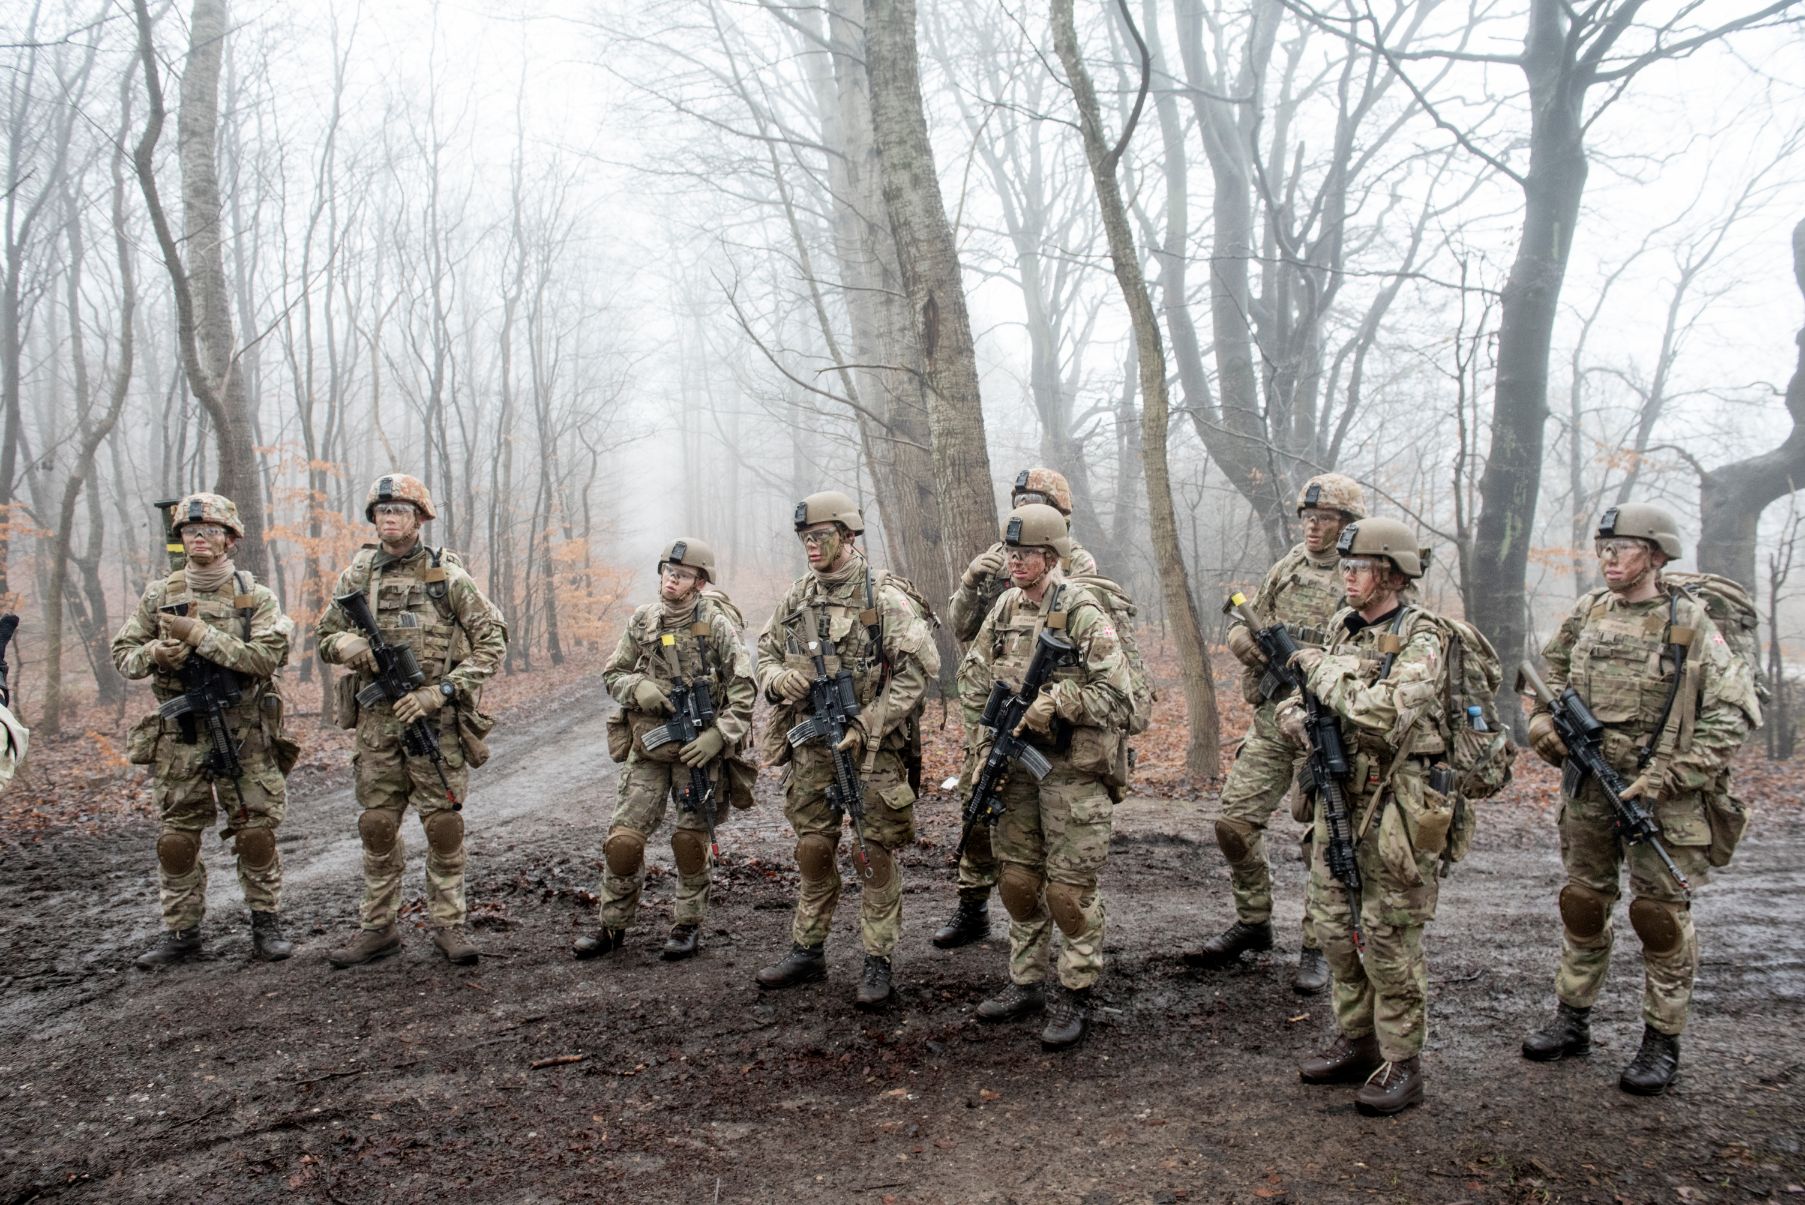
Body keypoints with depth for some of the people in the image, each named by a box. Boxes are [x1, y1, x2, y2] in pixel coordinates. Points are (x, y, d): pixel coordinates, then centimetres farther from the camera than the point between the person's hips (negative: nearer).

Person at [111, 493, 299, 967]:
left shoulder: (256, 598, -2)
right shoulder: (159, 595, 6)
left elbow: (266, 658, -16)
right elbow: (122, 653, 10)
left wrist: (200, 634, -19)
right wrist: (155, 654, -12)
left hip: (247, 738, -2)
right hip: (179, 737, 3)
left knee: (256, 834, 0)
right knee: (176, 839, 7)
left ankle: (266, 924, 14)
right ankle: (180, 932, 19)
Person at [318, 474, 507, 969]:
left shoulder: (448, 575, -2)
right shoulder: (357, 575, 7)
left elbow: (491, 640, -3)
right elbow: (326, 636, 16)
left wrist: (439, 691, -12)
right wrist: (347, 645, -10)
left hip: (436, 719, -3)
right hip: (377, 719, 3)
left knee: (443, 824, 0)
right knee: (377, 826, 9)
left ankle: (448, 924, 11)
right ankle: (377, 927, 20)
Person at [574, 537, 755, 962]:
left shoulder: (717, 625, -7)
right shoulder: (643, 621, 4)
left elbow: (744, 689, -6)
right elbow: (612, 675, 12)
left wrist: (718, 736, -16)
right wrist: (639, 689, -10)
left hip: (699, 749, -3)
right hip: (649, 748, 3)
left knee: (690, 839, 3)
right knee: (623, 838, -1)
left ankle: (689, 926, 20)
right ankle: (612, 926, 15)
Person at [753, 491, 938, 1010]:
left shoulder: (885, 596, -11)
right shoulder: (795, 598, 8)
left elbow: (918, 669, -14)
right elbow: (766, 653, 19)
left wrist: (866, 726, -19)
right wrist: (778, 679, -6)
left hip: (873, 749, -5)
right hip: (811, 748, 6)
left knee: (875, 855, 1)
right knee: (813, 850, 13)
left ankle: (878, 963, 11)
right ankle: (807, 950, 27)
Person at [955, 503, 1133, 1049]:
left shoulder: (1082, 611, -13)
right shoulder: (1006, 606, 9)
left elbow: (1114, 690, -18)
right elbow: (972, 671, 17)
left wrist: (1050, 706, -21)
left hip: (1073, 769, -7)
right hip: (1017, 763, 7)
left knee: (1070, 888, -1)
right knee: (1018, 880, 13)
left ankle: (1073, 997, 12)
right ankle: (1026, 982, 28)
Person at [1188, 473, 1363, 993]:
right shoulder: (1288, 566, 10)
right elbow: (1244, 627, 15)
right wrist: (1256, 644, -8)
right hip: (1271, 720, 5)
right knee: (1234, 822, 5)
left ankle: (1318, 947, 17)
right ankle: (1253, 922, 24)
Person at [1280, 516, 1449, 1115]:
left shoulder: (1419, 639, -13)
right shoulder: (1342, 628, 10)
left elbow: (1386, 714, -29)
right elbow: (1299, 698, 18)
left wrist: (1324, 669, -18)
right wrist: (1294, 715, -5)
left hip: (1395, 807, -7)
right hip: (1339, 800, 8)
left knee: (1389, 940, 0)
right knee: (1334, 927, 14)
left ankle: (1401, 1063, 13)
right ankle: (1356, 1042, 29)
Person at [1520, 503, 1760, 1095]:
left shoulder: (1689, 624, -9)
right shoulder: (1587, 612, 5)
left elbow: (1734, 714, -11)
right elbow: (1550, 669, 22)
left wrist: (1666, 777, -16)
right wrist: (1544, 718, 2)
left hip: (1662, 796, -5)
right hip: (1588, 788, 5)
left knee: (1660, 913, 3)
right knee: (1582, 903, 13)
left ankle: (1663, 1041, 16)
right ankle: (1572, 1020, 27)